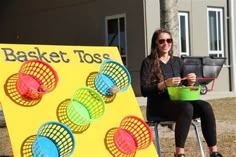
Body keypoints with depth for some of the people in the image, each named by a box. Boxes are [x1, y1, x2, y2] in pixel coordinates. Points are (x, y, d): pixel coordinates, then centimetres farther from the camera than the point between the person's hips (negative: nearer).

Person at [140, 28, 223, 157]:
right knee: (187, 107, -35)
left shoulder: (177, 61, 15)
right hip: (158, 105, -5)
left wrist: (190, 82, -5)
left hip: (177, 102, 5)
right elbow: (144, 91, -10)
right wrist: (164, 84, -23)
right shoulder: (148, 62, 0)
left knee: (205, 106, -23)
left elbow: (185, 86, 18)